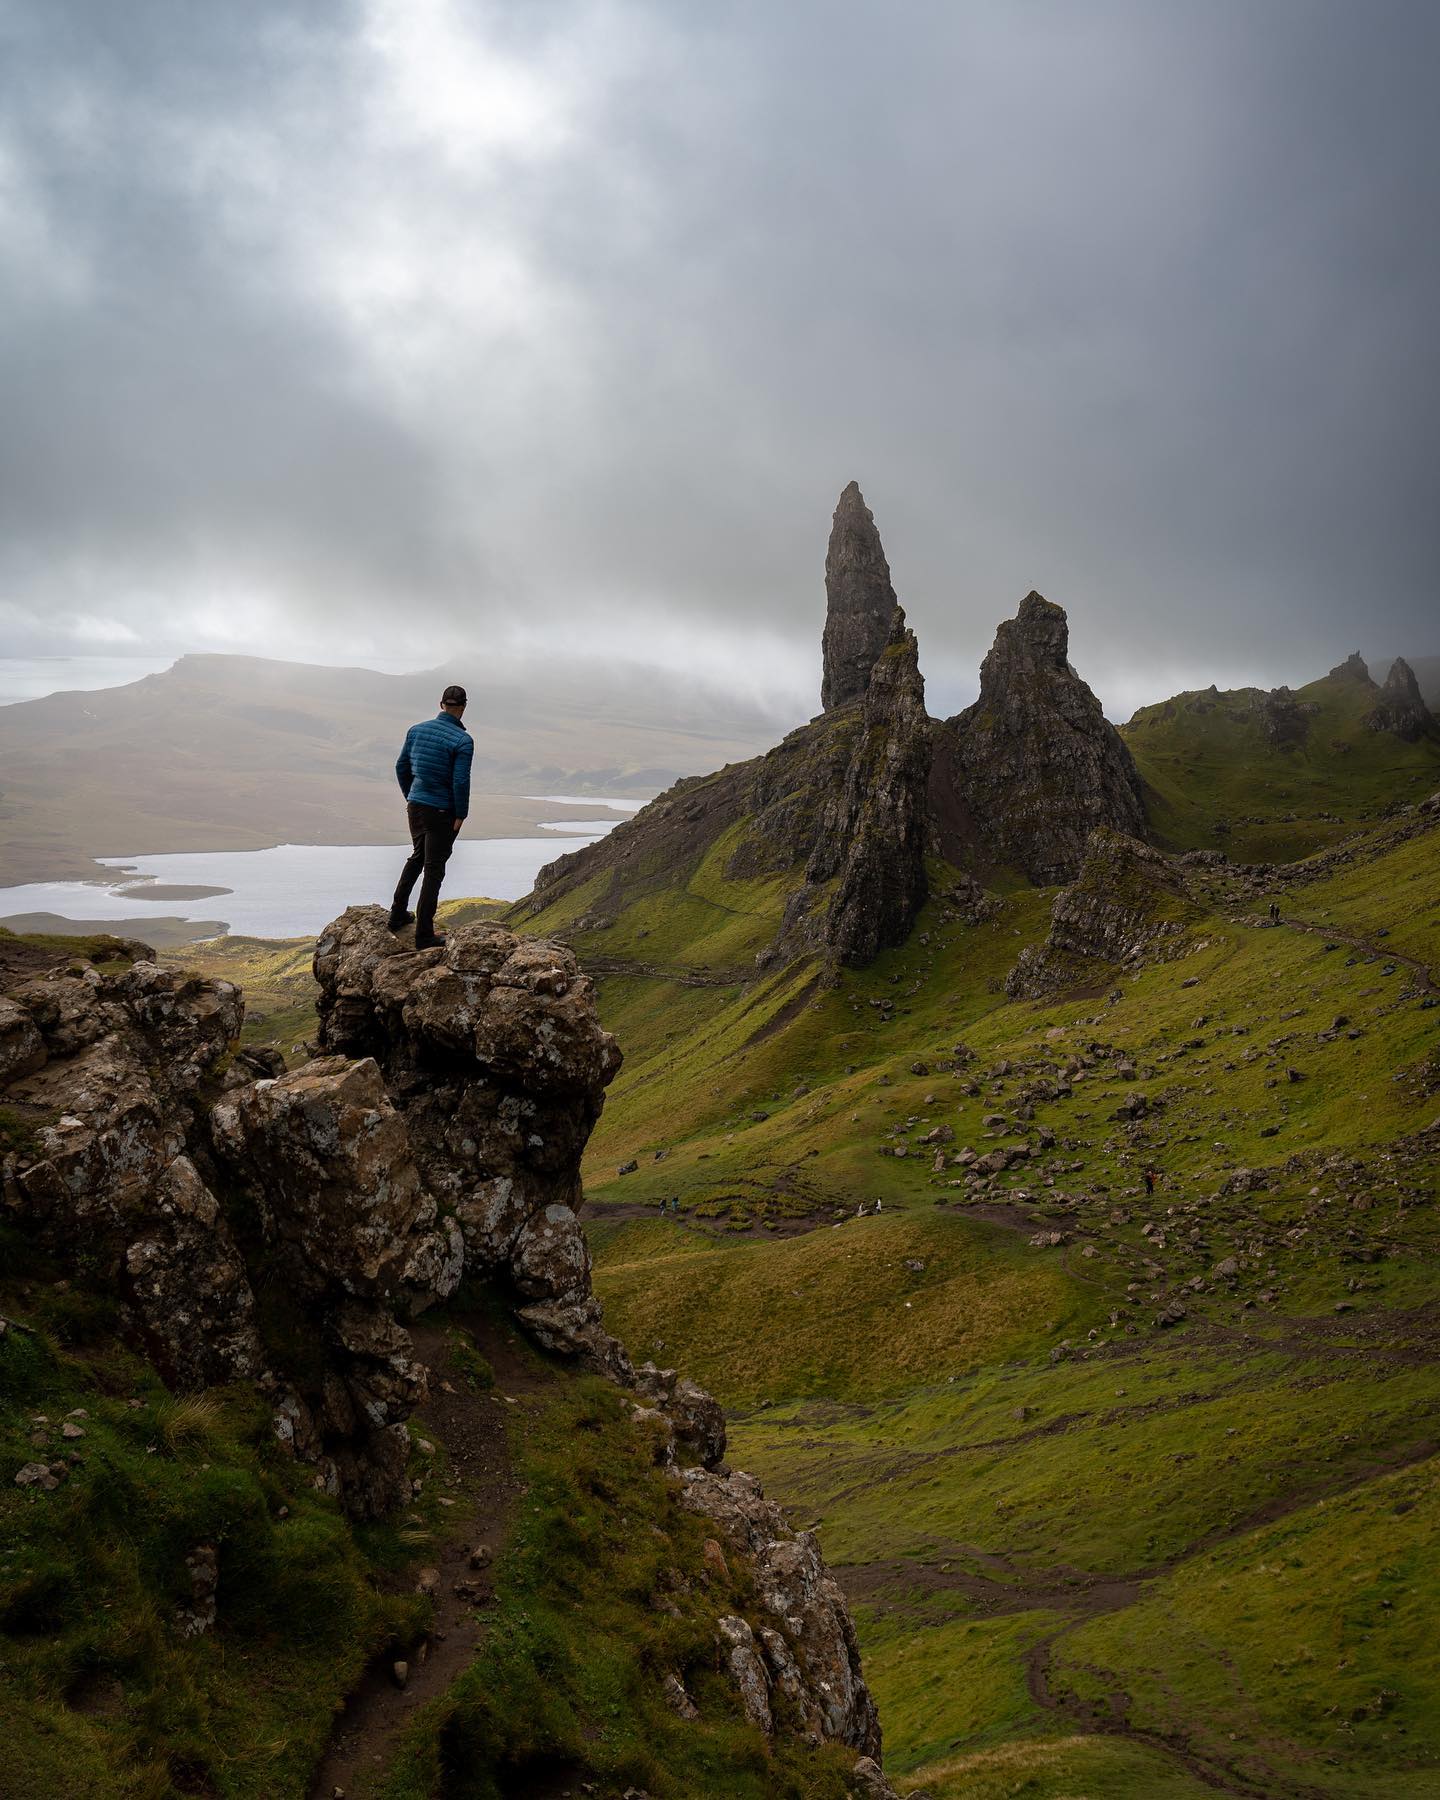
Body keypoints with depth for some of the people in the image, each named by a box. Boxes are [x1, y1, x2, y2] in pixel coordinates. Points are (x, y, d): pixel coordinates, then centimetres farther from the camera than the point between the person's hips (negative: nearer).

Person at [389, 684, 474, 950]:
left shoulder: (417, 729, 2)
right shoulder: (463, 740, -16)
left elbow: (401, 766, 10)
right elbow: (461, 782, -19)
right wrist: (460, 816, -9)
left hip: (415, 806, 6)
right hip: (442, 812, -6)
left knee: (417, 856, 27)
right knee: (433, 869, 2)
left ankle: (398, 915, 31)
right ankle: (424, 936, 4)